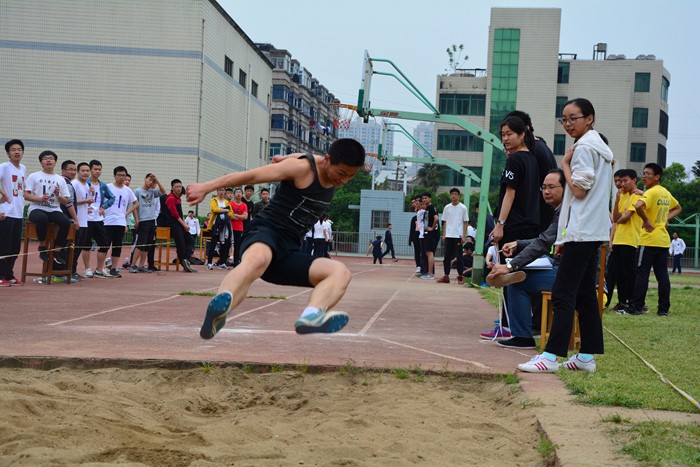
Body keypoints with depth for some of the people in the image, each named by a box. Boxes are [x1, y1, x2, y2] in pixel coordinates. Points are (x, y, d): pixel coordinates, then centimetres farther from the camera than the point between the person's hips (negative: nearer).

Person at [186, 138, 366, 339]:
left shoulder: (334, 176, 13)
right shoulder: (303, 168, -10)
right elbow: (251, 175, -10)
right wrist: (206, 187, -11)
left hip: (289, 251, 7)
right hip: (265, 232, -7)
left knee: (341, 272, -15)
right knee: (257, 259, -43)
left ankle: (310, 317, -45)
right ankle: (218, 311, -70)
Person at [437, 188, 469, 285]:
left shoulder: (463, 208, 0)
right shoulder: (447, 207, 9)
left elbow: (465, 223, 0)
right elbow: (445, 222, 13)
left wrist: (464, 236, -6)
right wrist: (444, 235, 6)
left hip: (458, 236, -3)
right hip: (448, 236, 3)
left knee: (459, 257, -1)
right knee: (447, 256, 3)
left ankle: (460, 277, 4)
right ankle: (446, 276, 7)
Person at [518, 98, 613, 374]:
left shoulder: (584, 148, -10)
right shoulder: (600, 148, 20)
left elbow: (579, 190, -16)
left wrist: (565, 165, -3)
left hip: (582, 231, -10)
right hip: (593, 232, 10)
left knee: (563, 292, -12)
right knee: (585, 294, 10)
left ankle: (551, 356, -15)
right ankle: (587, 355, 11)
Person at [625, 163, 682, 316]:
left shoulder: (652, 192, -12)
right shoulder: (666, 193, 13)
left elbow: (638, 206, -31)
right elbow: (678, 208, 30)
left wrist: (646, 220, -16)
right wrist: (666, 219, 15)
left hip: (649, 240, -7)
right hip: (664, 240, 8)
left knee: (642, 273, -4)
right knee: (662, 275, 7)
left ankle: (636, 307, -4)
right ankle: (664, 308, 7)